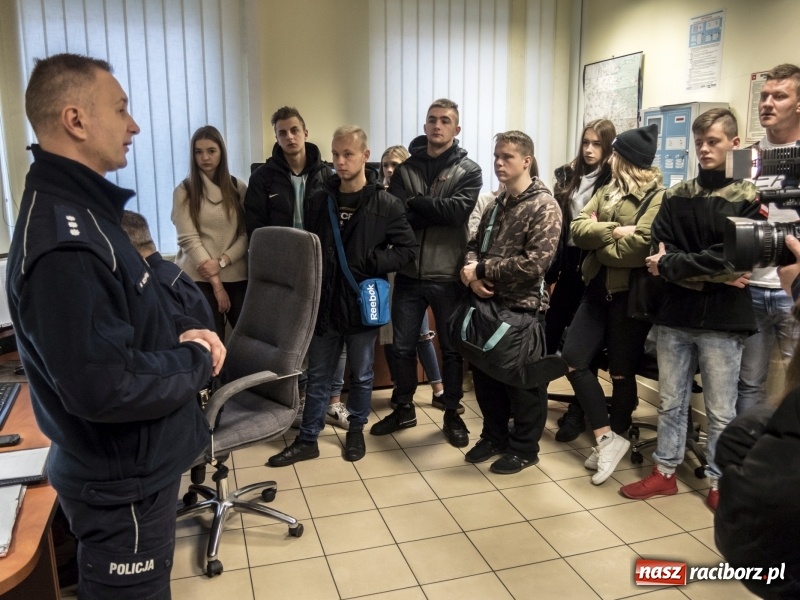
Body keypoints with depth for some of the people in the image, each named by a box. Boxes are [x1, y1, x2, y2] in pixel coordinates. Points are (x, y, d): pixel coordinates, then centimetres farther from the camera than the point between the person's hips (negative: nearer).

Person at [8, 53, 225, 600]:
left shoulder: (78, 207, 7)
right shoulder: (63, 240, -29)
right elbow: (104, 387, -34)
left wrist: (183, 330, -4)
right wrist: (196, 362, -18)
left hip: (136, 467, 10)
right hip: (122, 484, -9)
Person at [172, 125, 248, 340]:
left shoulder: (238, 188, 8)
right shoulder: (184, 191, 1)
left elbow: (247, 234, 2)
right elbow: (188, 240, -7)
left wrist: (221, 262, -13)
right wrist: (216, 283, -11)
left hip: (236, 276, 2)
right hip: (199, 278, -2)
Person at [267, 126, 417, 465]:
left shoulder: (385, 205, -6)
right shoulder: (318, 201, 2)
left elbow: (408, 249, -4)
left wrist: (373, 264, -17)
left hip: (363, 304, -2)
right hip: (324, 303, 2)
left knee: (362, 374, 14)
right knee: (318, 376, 12)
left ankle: (356, 431, 34)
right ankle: (307, 439, 24)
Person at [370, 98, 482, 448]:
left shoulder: (468, 171, 0)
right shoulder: (405, 169, 6)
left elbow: (459, 210, -18)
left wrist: (414, 204, -12)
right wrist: (436, 213, -19)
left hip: (448, 275, -2)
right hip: (409, 273, 2)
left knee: (452, 348, 10)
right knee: (403, 346, 11)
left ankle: (452, 415, 27)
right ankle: (404, 409, 30)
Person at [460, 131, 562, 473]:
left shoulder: (544, 207, -12)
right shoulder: (497, 204, 12)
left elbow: (535, 263, -22)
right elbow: (474, 245, 13)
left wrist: (482, 270, -16)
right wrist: (471, 273, -10)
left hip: (523, 307, -7)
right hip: (488, 302, 7)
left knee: (522, 381, 8)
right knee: (485, 375, 16)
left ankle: (524, 448, 25)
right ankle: (494, 437, 35)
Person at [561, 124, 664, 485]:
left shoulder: (657, 198, -9)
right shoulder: (607, 191, 13)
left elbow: (638, 247, -23)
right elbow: (577, 229, -1)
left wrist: (598, 239, -9)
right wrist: (613, 231, -18)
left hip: (630, 294, -7)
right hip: (598, 289, 7)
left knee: (621, 372, 5)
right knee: (573, 359, -1)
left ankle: (613, 438, 26)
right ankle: (607, 437, 9)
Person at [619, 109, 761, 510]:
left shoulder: (747, 198, -1)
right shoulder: (676, 196, 9)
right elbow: (659, 252, -2)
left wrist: (672, 266, -12)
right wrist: (711, 276, -13)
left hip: (722, 319, -3)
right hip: (675, 314, 3)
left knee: (720, 410, 8)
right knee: (670, 402, 13)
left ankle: (719, 482, 23)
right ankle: (665, 472, 26)